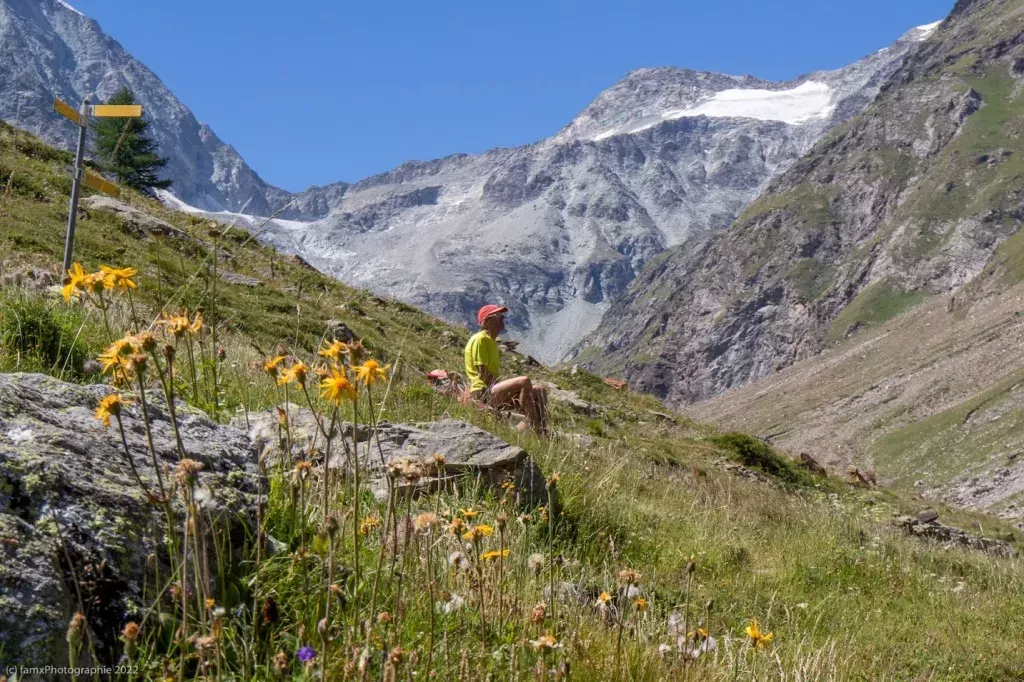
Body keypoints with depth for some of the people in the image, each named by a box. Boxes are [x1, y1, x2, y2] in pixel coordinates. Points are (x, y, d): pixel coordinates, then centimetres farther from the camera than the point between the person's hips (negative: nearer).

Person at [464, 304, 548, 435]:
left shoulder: (492, 341, 21)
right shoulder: (480, 339, -9)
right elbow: (483, 373, -16)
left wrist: (511, 394, 5)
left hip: (494, 390, 10)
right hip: (483, 391, -10)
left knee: (539, 391, 2)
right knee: (524, 381, -29)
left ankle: (544, 433, -8)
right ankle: (536, 430, -31)